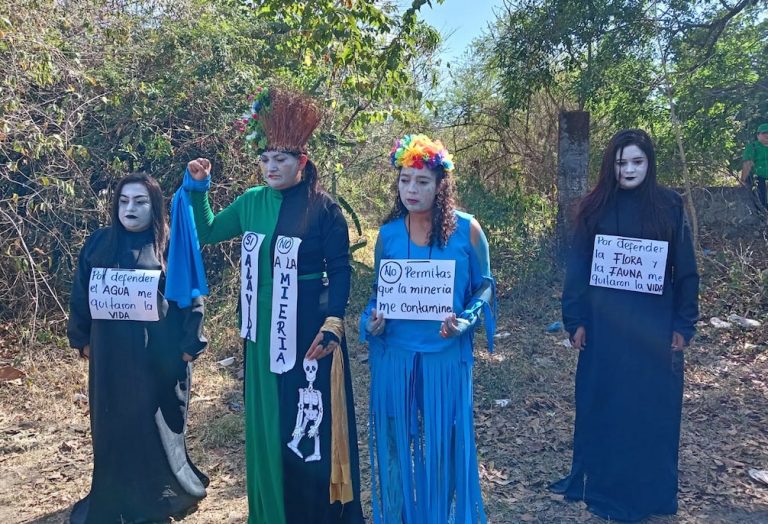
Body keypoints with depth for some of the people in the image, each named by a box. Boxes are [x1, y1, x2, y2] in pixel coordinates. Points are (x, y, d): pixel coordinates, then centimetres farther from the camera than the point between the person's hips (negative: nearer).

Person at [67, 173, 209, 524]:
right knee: (113, 429, 11)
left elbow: (193, 298, -4)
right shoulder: (98, 244, 5)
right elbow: (81, 296, 11)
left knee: (158, 427, 7)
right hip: (110, 356, 3)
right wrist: (81, 340, 11)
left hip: (161, 356, -3)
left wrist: (189, 346, -8)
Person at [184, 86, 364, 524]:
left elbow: (340, 271, -8)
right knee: (267, 420, 13)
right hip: (264, 331, 5)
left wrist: (333, 323, -18)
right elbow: (208, 232, 18)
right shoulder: (251, 202, 6)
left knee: (311, 420, 3)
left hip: (308, 329, -5)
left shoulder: (323, 208, -8)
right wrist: (199, 187, 5)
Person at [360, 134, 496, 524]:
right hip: (394, 353, 2)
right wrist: (371, 320, -10)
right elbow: (379, 291, 10)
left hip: (446, 353, -2)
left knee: (444, 441, 8)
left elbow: (485, 285, 3)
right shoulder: (388, 233, 1)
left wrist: (466, 320, -15)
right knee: (396, 441, 11)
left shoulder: (466, 229, -4)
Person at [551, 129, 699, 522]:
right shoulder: (595, 208, 0)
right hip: (604, 325, 1)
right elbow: (577, 267, 1)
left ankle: (646, 492, 25)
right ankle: (599, 482, 26)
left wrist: (682, 325, -1)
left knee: (652, 408, 8)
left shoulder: (670, 207, -1)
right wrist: (575, 320, -2)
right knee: (600, 404, 9)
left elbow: (686, 271, 2)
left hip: (654, 326, 0)